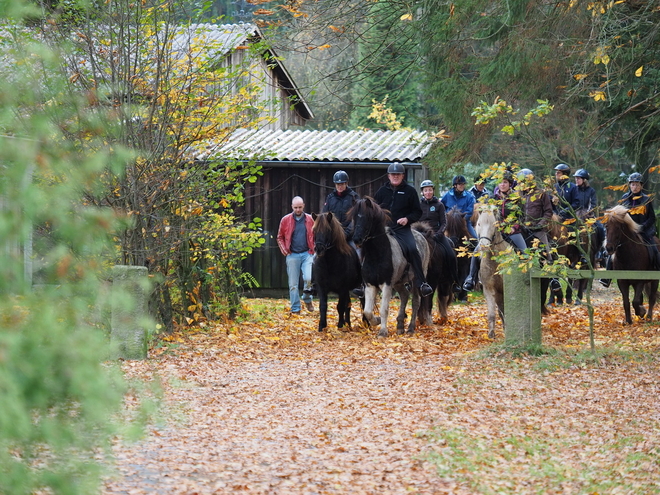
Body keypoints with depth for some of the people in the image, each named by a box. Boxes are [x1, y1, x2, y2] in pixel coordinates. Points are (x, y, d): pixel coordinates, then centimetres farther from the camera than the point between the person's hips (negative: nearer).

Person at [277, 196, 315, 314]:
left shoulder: (310, 219, 5)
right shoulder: (285, 220, 3)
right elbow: (280, 237, 11)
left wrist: (314, 248, -1)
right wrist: (283, 249, -5)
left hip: (307, 254, -1)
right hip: (292, 255, 1)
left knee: (309, 278, -18)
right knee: (293, 284, 2)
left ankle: (307, 299, 9)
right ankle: (295, 309, 9)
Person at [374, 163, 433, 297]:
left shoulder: (410, 191, 6)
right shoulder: (382, 191, 13)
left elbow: (418, 212, 8)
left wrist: (407, 219, -11)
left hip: (402, 229, -3)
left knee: (412, 249, -25)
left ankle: (422, 284, -23)